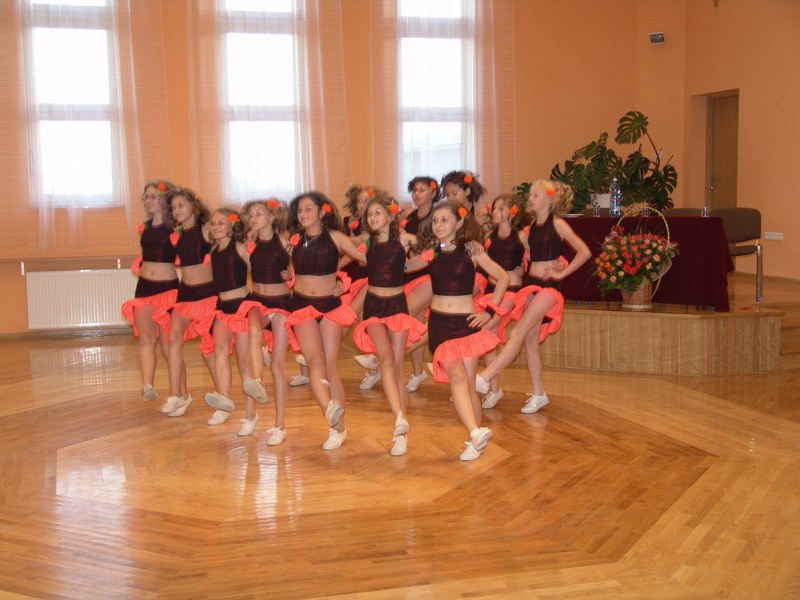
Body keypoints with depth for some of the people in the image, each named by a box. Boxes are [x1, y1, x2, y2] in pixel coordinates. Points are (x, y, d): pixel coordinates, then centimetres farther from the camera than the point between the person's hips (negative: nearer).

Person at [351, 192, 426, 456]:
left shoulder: (402, 239, -2)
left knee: (397, 367, -2)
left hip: (397, 305, -1)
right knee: (386, 359, -20)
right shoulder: (367, 243, 6)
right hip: (374, 305, 1)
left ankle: (400, 433, 1)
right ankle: (400, 418, -32)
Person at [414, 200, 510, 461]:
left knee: (468, 383, 0)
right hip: (439, 323, 1)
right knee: (456, 376, -18)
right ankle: (476, 433, -27)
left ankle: (474, 439, 11)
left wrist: (489, 311, 0)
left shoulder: (472, 251, -1)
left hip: (467, 322, -1)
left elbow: (503, 278, 4)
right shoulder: (430, 252, 5)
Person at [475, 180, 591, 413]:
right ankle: (538, 394, 14)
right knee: (530, 340, 6)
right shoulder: (533, 225, 14)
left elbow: (584, 252, -11)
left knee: (517, 334, -15)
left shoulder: (557, 224, -6)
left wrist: (562, 272, -10)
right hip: (529, 283, 8)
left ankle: (483, 379, -23)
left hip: (547, 286, -8)